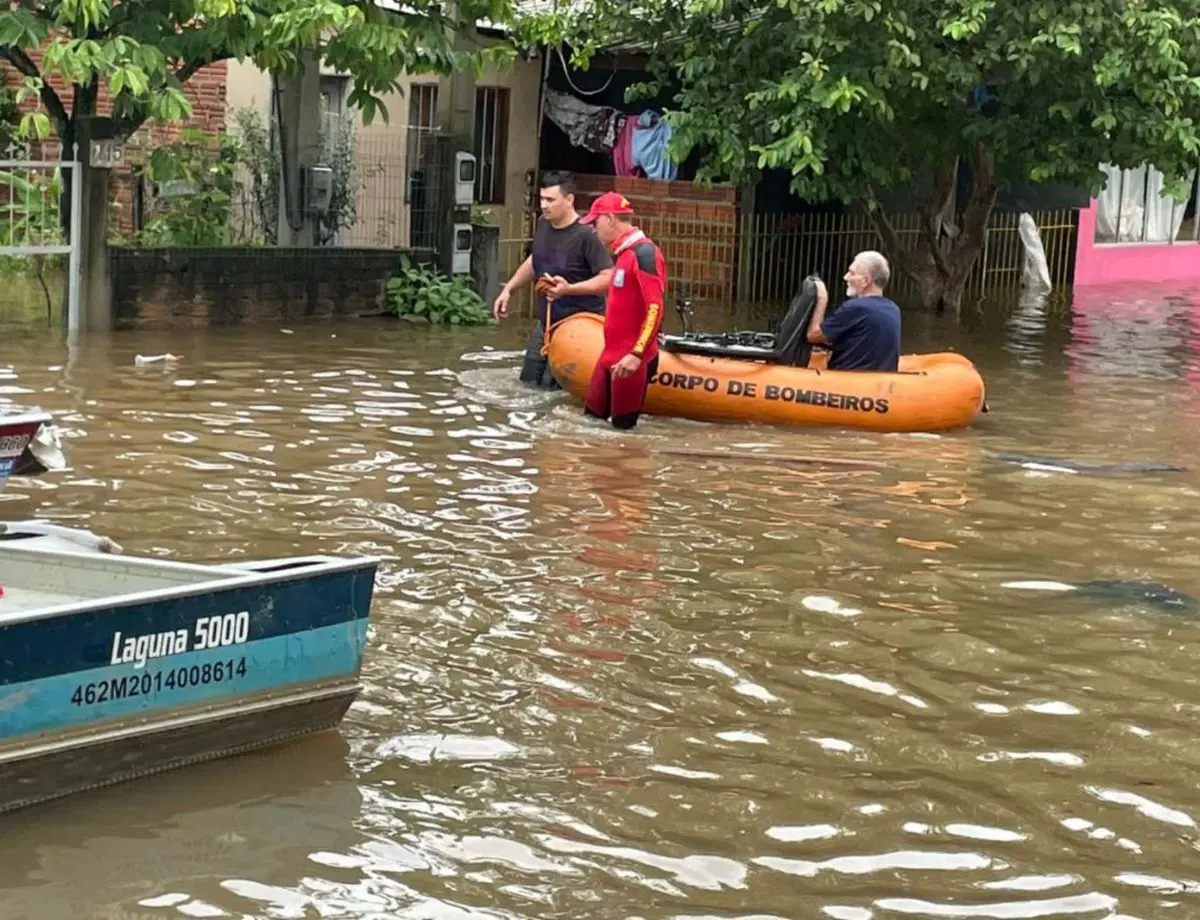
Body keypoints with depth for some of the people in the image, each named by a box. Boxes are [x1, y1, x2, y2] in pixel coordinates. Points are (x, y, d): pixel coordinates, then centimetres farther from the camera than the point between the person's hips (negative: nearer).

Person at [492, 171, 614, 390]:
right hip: (545, 322, 9)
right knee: (528, 382, 16)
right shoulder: (543, 225, 2)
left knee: (550, 388, -11)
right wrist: (508, 289, 14)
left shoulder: (586, 235, -23)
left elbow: (608, 278, -25)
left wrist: (569, 289, -35)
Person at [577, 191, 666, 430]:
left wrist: (637, 354, -28)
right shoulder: (622, 253, 15)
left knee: (622, 427, -5)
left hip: (631, 361, -10)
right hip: (611, 355, 10)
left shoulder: (643, 253, -15)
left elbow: (655, 309, -22)